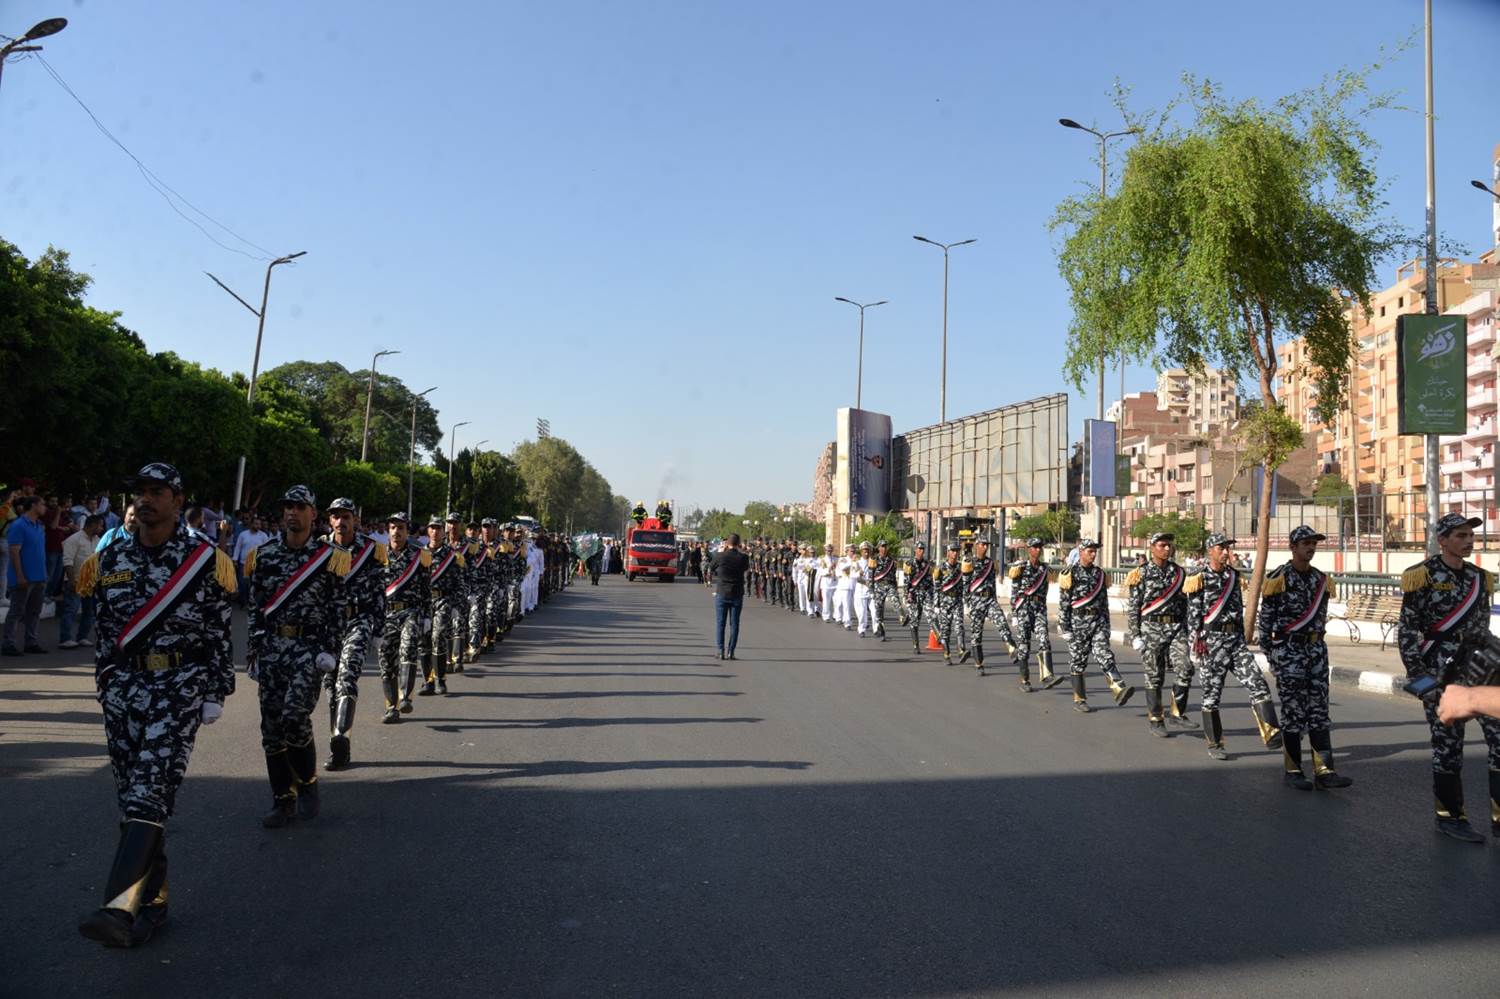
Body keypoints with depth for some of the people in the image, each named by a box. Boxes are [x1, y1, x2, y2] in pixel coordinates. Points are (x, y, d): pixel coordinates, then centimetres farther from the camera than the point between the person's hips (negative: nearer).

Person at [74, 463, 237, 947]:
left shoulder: (204, 560, -2)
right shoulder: (110, 559, 10)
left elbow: (220, 633, -1)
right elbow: (106, 630, 16)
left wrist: (216, 694, -3)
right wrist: (105, 686, 15)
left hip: (180, 687, -5)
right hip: (124, 686, 5)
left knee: (150, 790, -16)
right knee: (130, 795, 8)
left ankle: (120, 907, -23)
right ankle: (153, 901, 20)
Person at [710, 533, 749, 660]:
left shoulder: (719, 556, -9)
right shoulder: (743, 557, -6)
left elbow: (710, 572, 6)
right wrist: (739, 551, 15)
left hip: (721, 593, -1)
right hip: (737, 594, 1)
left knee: (720, 623, 6)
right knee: (734, 624, 7)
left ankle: (721, 651, 3)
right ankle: (730, 652, 5)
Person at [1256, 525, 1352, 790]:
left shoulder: (1320, 579, 11)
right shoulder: (1279, 578, -8)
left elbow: (1321, 615, 18)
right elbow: (1264, 619, -6)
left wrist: (1316, 646, 14)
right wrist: (1271, 654, -8)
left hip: (1316, 648, 6)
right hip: (1288, 649, -6)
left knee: (1319, 710, 3)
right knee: (1293, 710, -1)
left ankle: (1324, 770, 4)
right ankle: (1292, 770, 9)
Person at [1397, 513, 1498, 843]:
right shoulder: (1424, 576, -6)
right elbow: (1407, 630, -7)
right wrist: (1418, 674, -12)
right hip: (1440, 670, -5)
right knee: (1447, 743, 2)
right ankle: (1450, 816, 15)